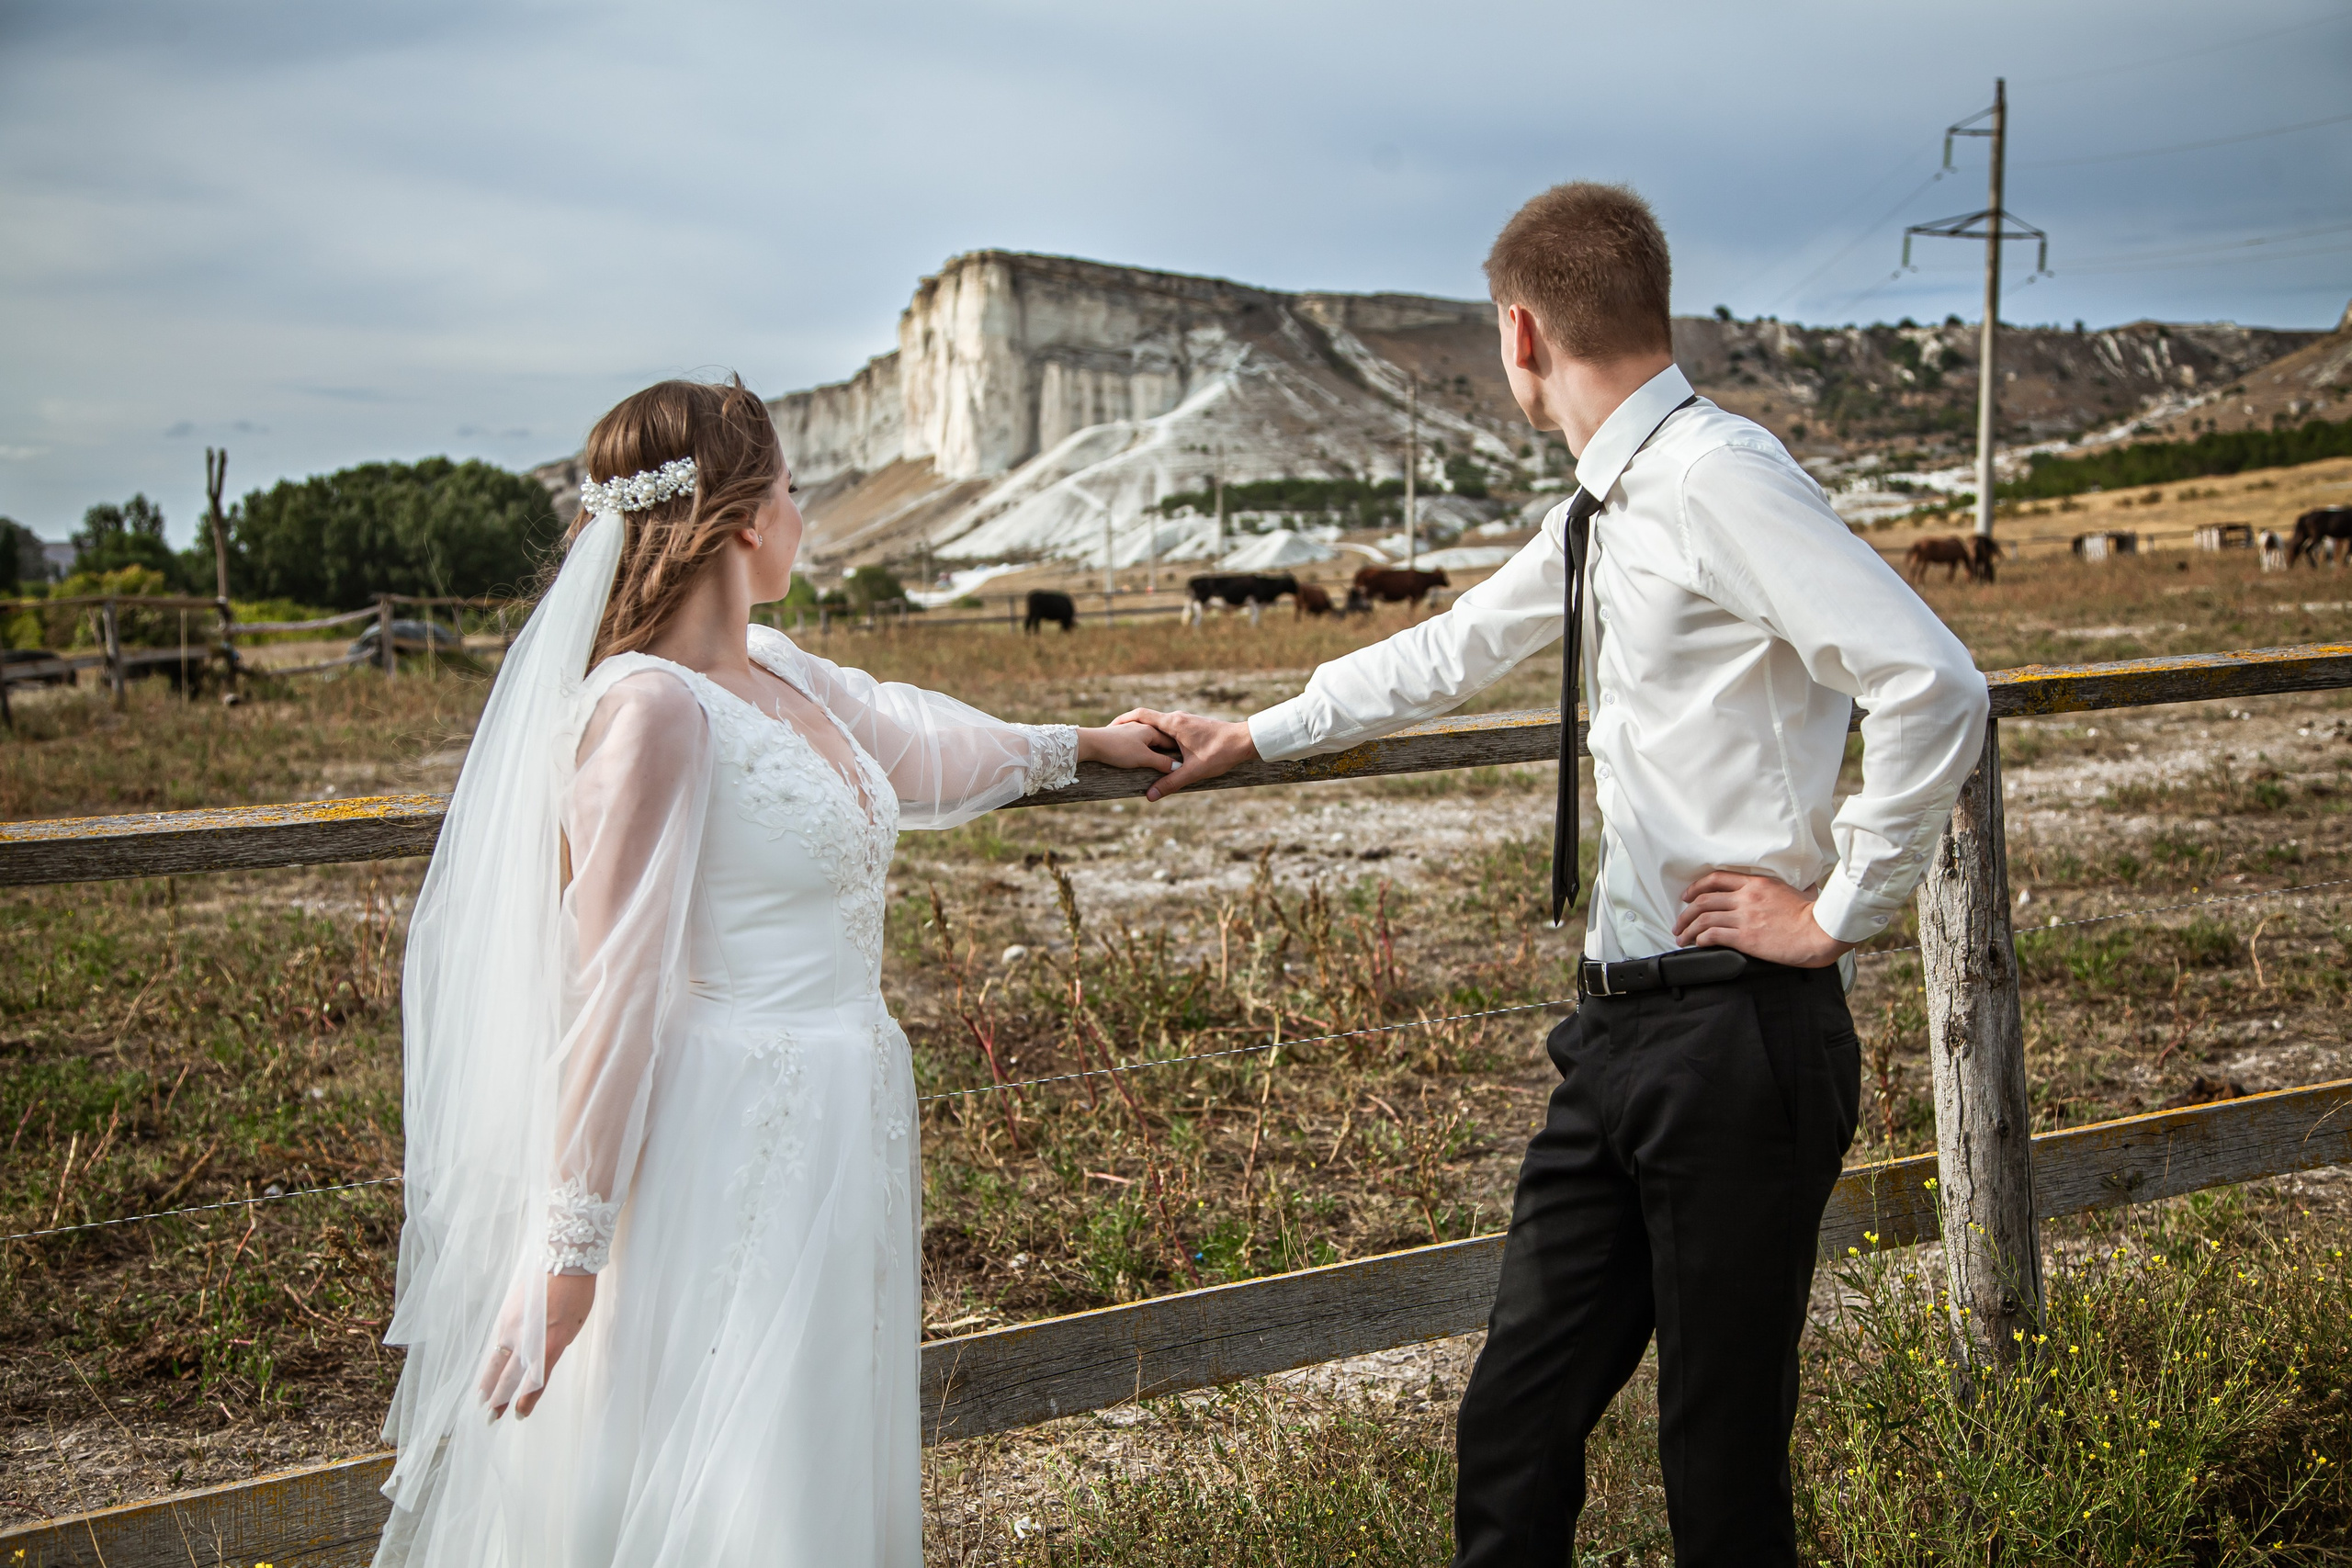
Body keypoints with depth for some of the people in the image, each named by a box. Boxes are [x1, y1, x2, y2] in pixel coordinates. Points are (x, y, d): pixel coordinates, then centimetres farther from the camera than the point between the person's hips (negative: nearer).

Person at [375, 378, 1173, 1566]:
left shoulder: (777, 673, 8)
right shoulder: (652, 707, -18)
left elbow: (913, 740, 29)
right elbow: (614, 990, -19)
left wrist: (1072, 744, 44)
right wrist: (573, 1246, -17)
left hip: (833, 1133, 9)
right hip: (730, 1143, -9)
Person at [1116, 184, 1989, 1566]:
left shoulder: (1718, 477, -16)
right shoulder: (1606, 505, 13)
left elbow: (1937, 690, -25)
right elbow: (1453, 650, 28)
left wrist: (1837, 913, -15)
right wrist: (1251, 737, 34)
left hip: (1739, 1037, -9)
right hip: (1623, 1033, 9)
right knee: (1516, 1425, 13)